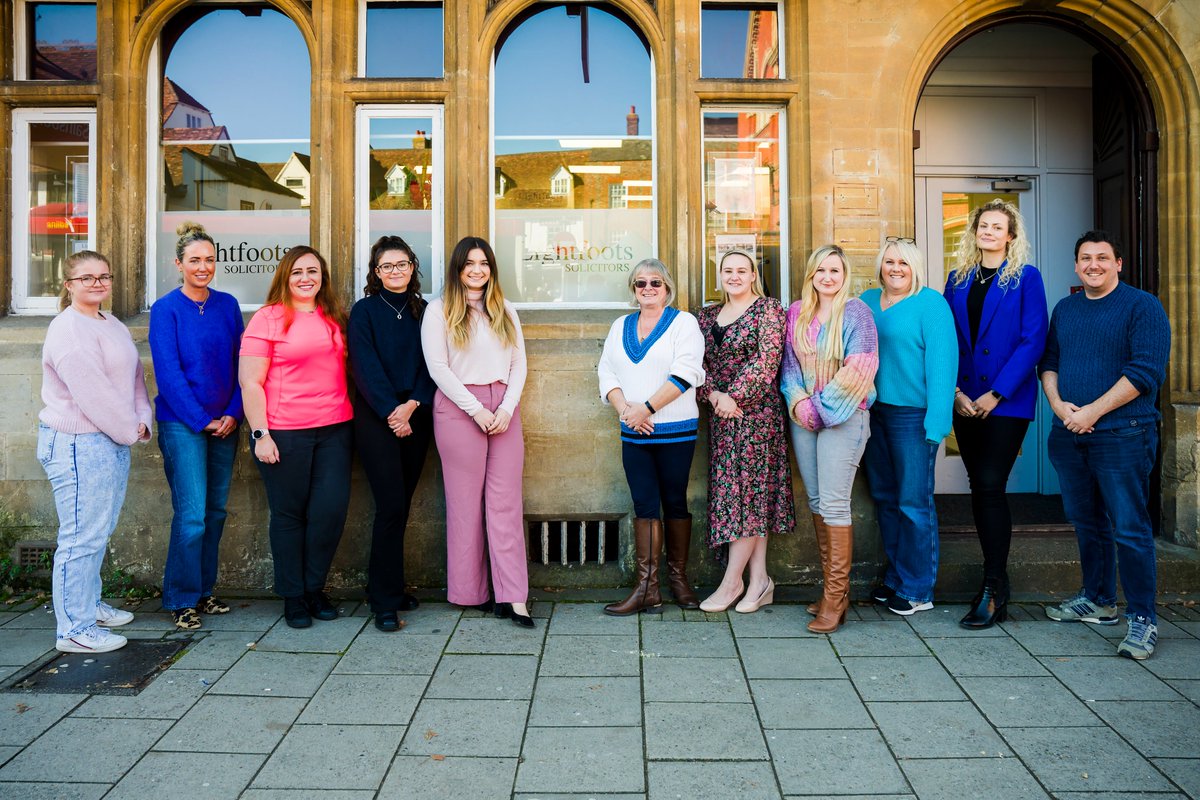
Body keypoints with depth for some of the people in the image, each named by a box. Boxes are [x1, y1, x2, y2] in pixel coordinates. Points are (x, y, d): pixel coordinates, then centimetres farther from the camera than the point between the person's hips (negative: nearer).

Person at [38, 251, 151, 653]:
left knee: (99, 532, 18)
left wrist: (141, 420, 0)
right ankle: (74, 630, 5)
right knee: (82, 537, -4)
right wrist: (129, 432, -10)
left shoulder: (111, 324, 14)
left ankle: (90, 605, 33)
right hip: (77, 445, -9)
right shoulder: (69, 330, -14)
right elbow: (93, 394, -19)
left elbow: (134, 377, 14)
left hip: (113, 442, 9)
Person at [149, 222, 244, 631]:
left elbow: (239, 364, 7)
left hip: (224, 423, 5)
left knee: (215, 511, 10)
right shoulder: (165, 309, -4)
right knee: (191, 514, -6)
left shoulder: (227, 305, 8)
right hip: (182, 423, -5)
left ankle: (204, 590, 24)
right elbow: (168, 373, -9)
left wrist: (233, 414, -4)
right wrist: (202, 421, -11)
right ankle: (181, 600, 9)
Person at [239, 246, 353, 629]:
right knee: (289, 514, 7)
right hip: (284, 433, -4)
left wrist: (350, 416, 11)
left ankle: (314, 588, 21)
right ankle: (292, 596, 22)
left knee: (331, 509, 1)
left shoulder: (334, 318, 12)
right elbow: (250, 383, -6)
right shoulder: (268, 318, -2)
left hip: (334, 428, 4)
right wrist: (260, 433, -12)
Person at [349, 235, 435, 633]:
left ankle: (387, 586, 21)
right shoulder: (364, 311, 1)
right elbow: (366, 368, -7)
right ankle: (385, 602, -1)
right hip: (376, 418, -4)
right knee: (391, 506, -9)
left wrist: (412, 404, -10)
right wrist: (391, 412, -14)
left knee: (402, 504, 7)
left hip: (415, 417, 4)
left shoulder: (423, 312, 12)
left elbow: (430, 365, 6)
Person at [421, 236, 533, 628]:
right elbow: (438, 367, -5)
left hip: (503, 410, 4)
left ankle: (512, 596, -1)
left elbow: (518, 364, 11)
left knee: (506, 501, -1)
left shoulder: (505, 310, 16)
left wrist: (507, 408, -5)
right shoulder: (439, 310, 3)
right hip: (459, 409, -3)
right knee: (466, 502, 2)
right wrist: (476, 409, -11)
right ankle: (470, 592, 12)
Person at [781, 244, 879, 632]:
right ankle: (833, 586, 20)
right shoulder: (796, 313, 11)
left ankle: (836, 595, 0)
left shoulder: (856, 312, -3)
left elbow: (859, 370, -11)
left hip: (843, 418, -5)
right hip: (804, 418, 6)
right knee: (816, 502, 9)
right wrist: (798, 401, -6)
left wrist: (824, 407, -12)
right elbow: (788, 363, 10)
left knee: (833, 504, -9)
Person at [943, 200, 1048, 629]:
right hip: (965, 402, 4)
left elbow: (1033, 341, -8)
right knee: (980, 489, 7)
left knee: (990, 486, -9)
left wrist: (995, 395, -14)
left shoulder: (1026, 278, 0)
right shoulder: (958, 278, 12)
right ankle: (997, 578, 19)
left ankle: (993, 591, 0)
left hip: (1007, 401, -4)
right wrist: (955, 391, -5)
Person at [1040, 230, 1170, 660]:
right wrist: (1057, 403, -3)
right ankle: (1097, 601, 28)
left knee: (1129, 528, -5)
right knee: (1086, 522, 15)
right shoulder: (1065, 309, 15)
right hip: (1069, 435, 6)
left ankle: (1142, 617, 4)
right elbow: (1048, 362, 16)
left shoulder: (1142, 306, -4)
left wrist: (1091, 412, -17)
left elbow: (1146, 370, -13)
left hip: (1121, 435, -6)